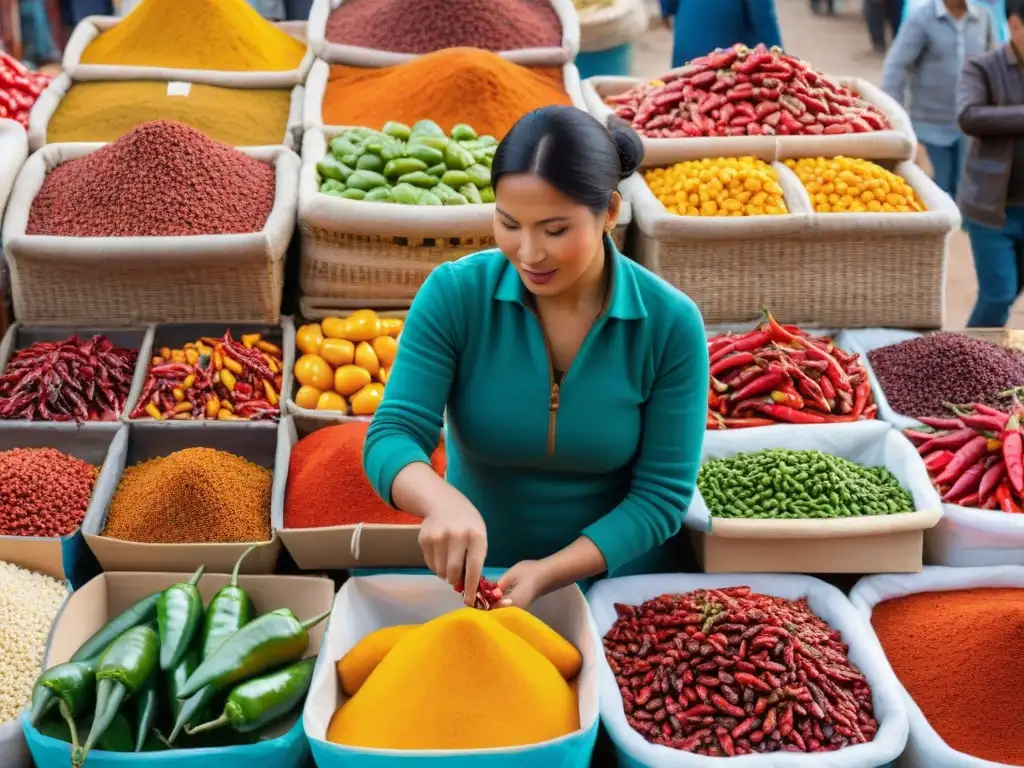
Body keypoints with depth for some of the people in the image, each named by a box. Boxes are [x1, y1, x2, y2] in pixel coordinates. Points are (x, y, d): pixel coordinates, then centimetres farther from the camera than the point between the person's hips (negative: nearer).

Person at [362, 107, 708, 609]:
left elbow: (663, 492, -8)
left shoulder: (670, 323, -11)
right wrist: (443, 503, -36)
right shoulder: (454, 294, -10)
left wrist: (550, 573, -22)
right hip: (476, 581, 0)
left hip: (615, 587, 0)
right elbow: (392, 436, -14)